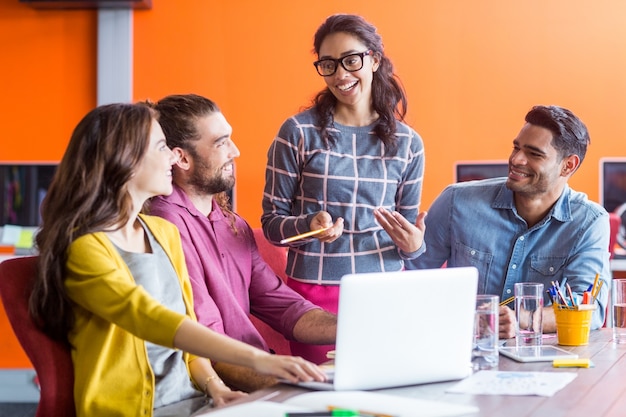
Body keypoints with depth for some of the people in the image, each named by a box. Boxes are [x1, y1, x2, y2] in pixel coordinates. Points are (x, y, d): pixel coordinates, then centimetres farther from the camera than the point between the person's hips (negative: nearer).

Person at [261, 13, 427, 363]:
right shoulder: (299, 133, -3)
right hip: (315, 291, -2)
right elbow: (272, 221, 0)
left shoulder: (407, 143, 6)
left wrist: (414, 245, -9)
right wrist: (310, 226, -19)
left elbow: (410, 233, 13)